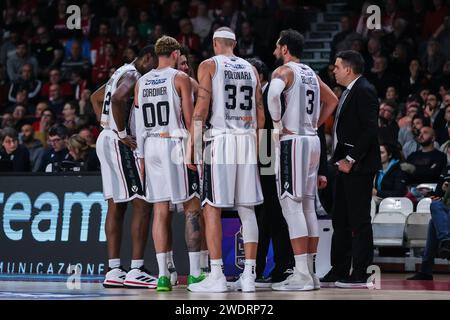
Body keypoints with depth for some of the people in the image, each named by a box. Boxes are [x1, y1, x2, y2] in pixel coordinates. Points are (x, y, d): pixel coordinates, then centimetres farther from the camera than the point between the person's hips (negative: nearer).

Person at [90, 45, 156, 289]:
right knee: (142, 204, -10)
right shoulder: (132, 76, -12)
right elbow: (118, 98, -32)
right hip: (120, 144, -10)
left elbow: (96, 97, 31)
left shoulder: (122, 73, 19)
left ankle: (113, 271, 9)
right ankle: (136, 271, -13)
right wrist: (122, 134, -23)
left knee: (116, 206, 9)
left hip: (108, 140, 10)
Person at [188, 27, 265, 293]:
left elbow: (201, 108, -7)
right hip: (248, 141, 5)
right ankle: (249, 275, 5)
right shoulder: (251, 69, 16)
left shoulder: (208, 66, 2)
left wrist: (192, 146, -5)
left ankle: (217, 276, -8)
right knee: (247, 209, 6)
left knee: (212, 208, -3)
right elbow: (261, 112, 14)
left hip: (220, 139, -4)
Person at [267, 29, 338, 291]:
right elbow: (332, 100, 29)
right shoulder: (311, 73, 17)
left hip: (292, 141, -8)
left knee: (291, 205, -9)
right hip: (313, 140, 8)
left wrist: (278, 125, -17)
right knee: (308, 206, 11)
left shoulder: (284, 71, -8)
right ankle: (309, 272, 13)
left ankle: (302, 275, -14)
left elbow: (273, 93, -29)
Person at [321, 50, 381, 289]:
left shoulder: (364, 91, -12)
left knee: (359, 221, -7)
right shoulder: (349, 92, 19)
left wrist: (351, 159, -21)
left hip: (359, 167, -10)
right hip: (346, 164, 11)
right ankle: (338, 272, 18)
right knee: (340, 221, 12)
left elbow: (370, 129, -20)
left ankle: (360, 275, -4)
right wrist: (340, 160, 15)